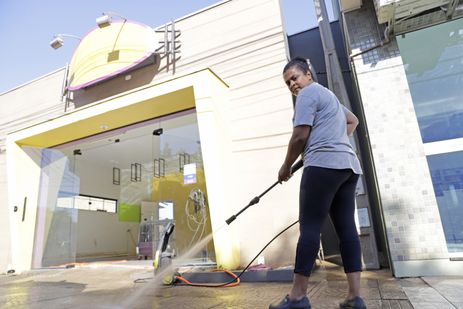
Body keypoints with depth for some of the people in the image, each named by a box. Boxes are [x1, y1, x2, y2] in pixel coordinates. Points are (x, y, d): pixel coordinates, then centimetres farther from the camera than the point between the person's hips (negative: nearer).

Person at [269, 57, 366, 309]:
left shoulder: (308, 93, 1)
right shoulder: (328, 95, 30)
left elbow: (300, 136, -8)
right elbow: (353, 121, 41)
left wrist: (286, 167, 3)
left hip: (323, 165, -10)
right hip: (349, 165, 10)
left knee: (309, 227, -11)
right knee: (347, 227, 3)